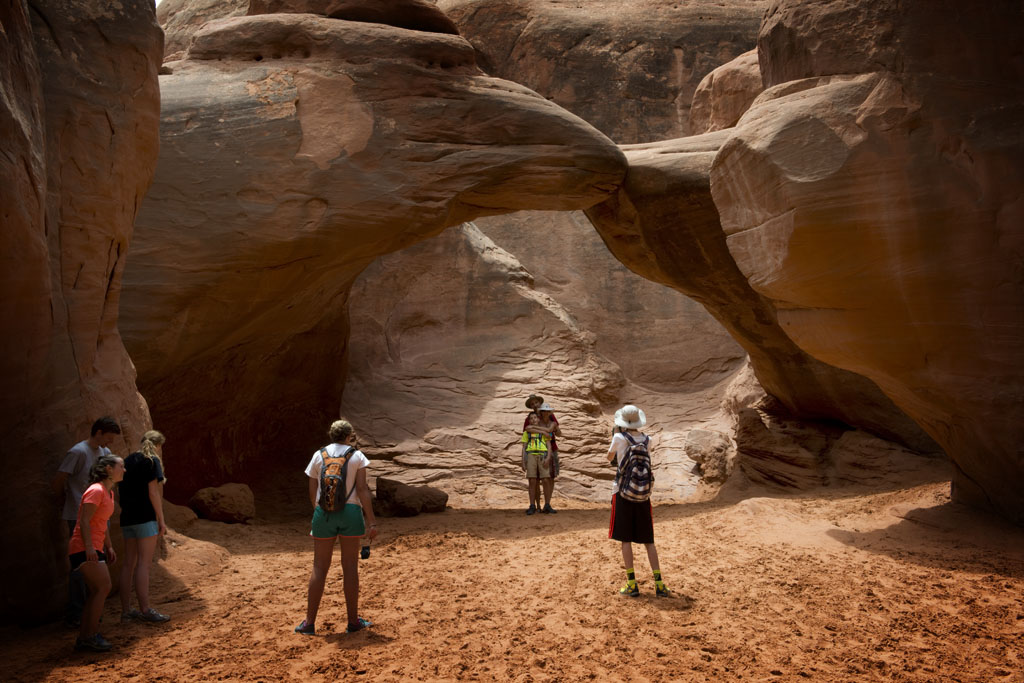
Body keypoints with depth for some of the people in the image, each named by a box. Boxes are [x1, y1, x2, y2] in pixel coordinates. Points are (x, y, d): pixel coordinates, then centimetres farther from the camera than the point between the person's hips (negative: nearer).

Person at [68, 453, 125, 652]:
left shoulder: (109, 492, 15)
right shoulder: (96, 490, -15)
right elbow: (85, 521, -21)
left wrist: (109, 547, 20)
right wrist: (89, 547, -27)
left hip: (94, 548, 10)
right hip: (84, 548, -10)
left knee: (96, 592, 10)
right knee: (104, 586, -13)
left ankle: (83, 638, 16)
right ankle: (91, 635, -6)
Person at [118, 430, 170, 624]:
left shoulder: (127, 461, 16)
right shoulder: (152, 461, -6)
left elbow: (121, 491, 15)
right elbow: (153, 492, -12)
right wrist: (161, 519, -10)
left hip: (127, 519, 8)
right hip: (145, 518, -8)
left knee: (128, 563, 10)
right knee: (143, 564, -6)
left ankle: (126, 610, 14)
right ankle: (145, 610, -4)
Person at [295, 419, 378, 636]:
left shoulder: (319, 455, 8)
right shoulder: (356, 456, 1)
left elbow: (312, 493, 7)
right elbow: (362, 490, -6)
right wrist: (372, 522, -5)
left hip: (323, 514, 2)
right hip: (350, 512, -2)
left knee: (319, 568, 8)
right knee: (350, 567, 7)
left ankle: (309, 622, 11)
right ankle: (353, 621, 14)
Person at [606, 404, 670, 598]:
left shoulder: (619, 438, -9)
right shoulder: (647, 440, 2)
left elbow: (610, 458, 9)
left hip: (623, 492, -3)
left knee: (626, 540, 4)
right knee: (648, 540, 10)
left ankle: (632, 584, 2)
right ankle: (659, 583, 5)